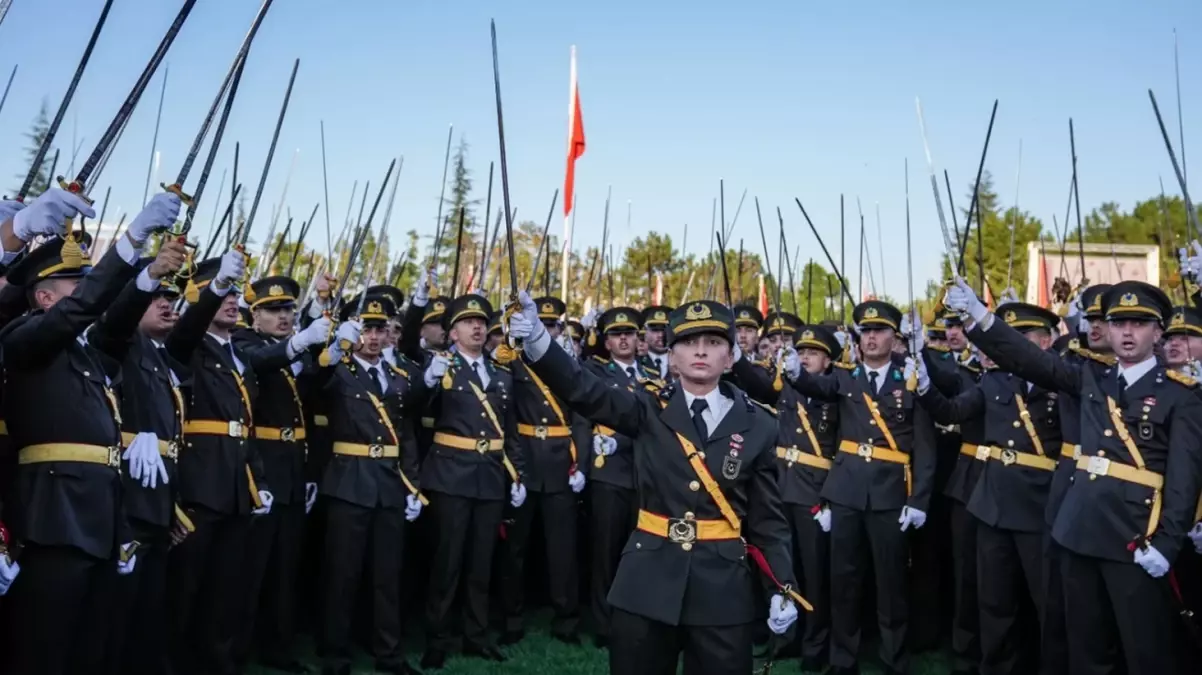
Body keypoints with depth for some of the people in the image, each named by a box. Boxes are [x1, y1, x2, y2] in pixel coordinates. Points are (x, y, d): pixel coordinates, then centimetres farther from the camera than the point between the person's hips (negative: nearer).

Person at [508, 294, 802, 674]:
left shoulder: (757, 425, 2)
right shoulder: (650, 410, 0)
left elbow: (768, 517, 4)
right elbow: (583, 390, -15)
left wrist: (783, 588, -5)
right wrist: (537, 339, -32)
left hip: (723, 585, 0)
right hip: (648, 579, 0)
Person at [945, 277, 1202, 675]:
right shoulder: (1092, 380, 11)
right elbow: (1029, 359, 3)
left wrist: (1166, 543, -16)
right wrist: (978, 314, -9)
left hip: (1136, 538, -4)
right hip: (1080, 530, 5)